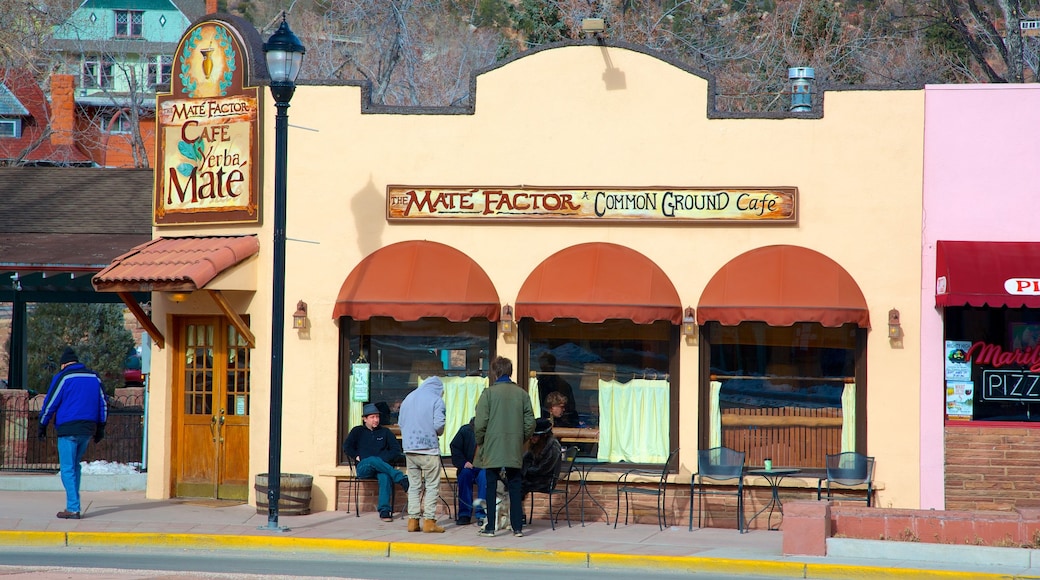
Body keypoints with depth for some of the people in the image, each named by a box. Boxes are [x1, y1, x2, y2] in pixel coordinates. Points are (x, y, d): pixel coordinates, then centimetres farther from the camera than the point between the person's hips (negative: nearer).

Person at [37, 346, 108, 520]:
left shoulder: (63, 377, -4)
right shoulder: (94, 377, 13)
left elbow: (50, 403, -4)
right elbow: (104, 403, 16)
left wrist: (42, 426, 6)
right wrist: (100, 429, 21)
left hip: (68, 430, -6)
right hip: (88, 430, 6)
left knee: (68, 469, -3)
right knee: (76, 466, 18)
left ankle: (73, 508, -9)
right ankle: (73, 504, 18)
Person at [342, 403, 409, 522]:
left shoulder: (385, 432, 20)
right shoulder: (358, 431, 20)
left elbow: (396, 450, 11)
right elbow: (347, 448, 10)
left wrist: (382, 459, -4)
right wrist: (358, 457, -5)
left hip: (382, 466, 1)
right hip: (363, 468, -1)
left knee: (385, 476, -37)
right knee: (373, 460, -38)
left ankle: (384, 511, -45)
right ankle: (401, 479, -46)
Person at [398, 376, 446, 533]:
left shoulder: (408, 398, 14)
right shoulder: (436, 400, -5)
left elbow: (400, 422, 14)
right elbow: (439, 425, -13)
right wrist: (438, 433, 7)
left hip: (409, 448, 5)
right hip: (428, 448, -5)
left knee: (414, 485, 10)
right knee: (432, 485, 0)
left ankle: (412, 520, 6)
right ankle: (429, 521, -4)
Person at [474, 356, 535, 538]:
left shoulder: (488, 393, -8)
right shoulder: (522, 394, 2)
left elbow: (480, 423, -9)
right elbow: (530, 422, 3)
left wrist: (480, 442, 7)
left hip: (492, 449, -3)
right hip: (514, 451, 3)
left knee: (491, 487, 4)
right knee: (515, 487, 8)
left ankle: (490, 527, 4)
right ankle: (517, 527, 7)